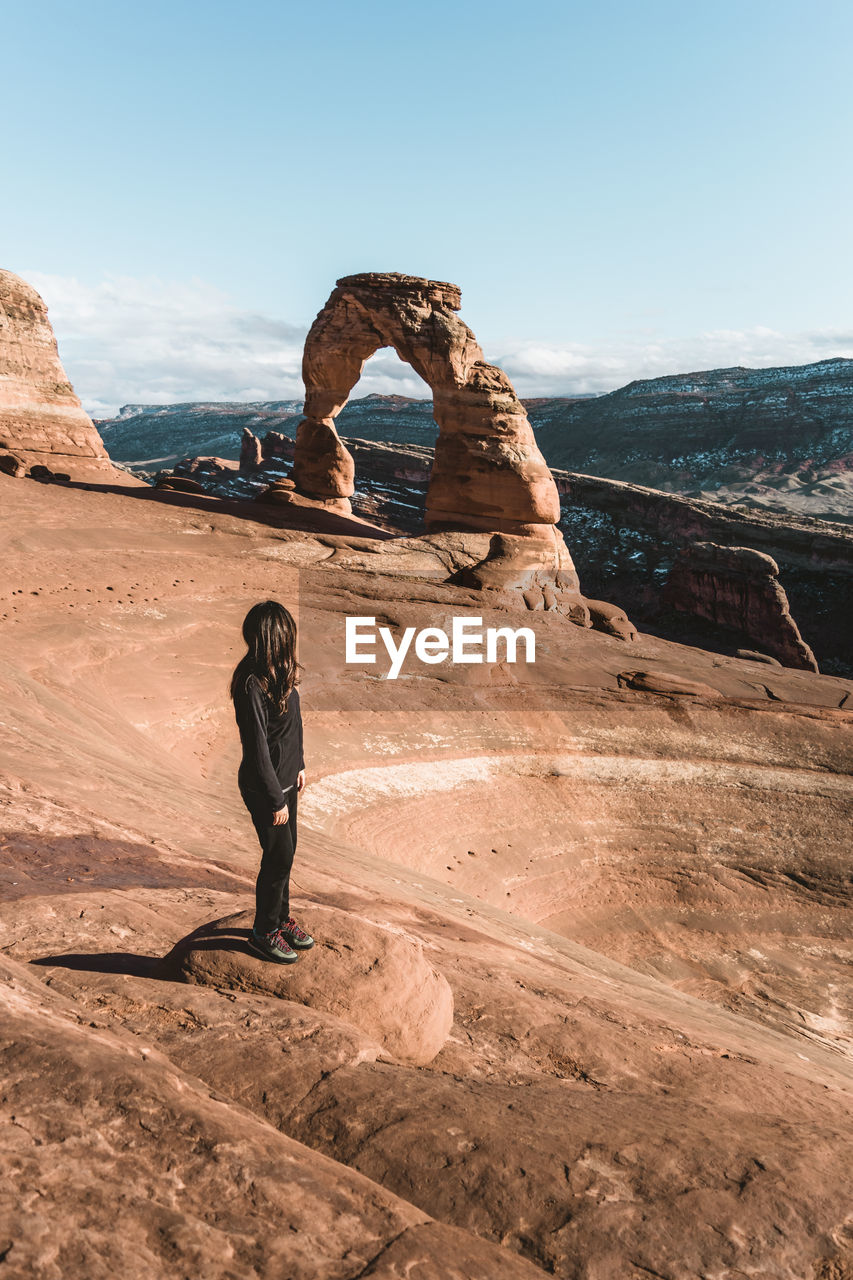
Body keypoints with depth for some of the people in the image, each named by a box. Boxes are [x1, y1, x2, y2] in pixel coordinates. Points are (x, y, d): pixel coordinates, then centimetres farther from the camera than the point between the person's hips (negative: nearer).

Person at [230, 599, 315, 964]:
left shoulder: (279, 672, 1)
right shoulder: (252, 684, -27)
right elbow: (257, 747, -24)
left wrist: (299, 765, 17)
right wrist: (276, 800, -18)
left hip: (285, 780, 8)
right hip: (264, 787, -8)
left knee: (285, 853, 20)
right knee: (278, 857, 5)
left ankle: (282, 917, 39)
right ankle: (264, 932, 24)